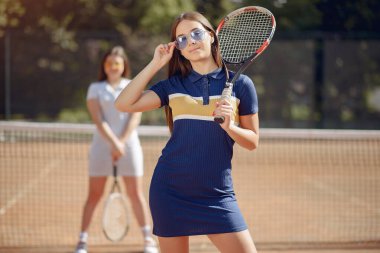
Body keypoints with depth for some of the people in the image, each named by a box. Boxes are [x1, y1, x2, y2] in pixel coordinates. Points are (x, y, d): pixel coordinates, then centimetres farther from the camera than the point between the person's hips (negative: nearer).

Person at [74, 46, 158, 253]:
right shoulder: (95, 89, 6)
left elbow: (135, 118, -2)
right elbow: (98, 120, -6)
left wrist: (122, 142, -15)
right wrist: (114, 142, -20)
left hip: (128, 144, 0)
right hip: (102, 144, 0)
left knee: (136, 194, 0)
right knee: (94, 194, -1)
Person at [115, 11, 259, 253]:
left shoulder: (240, 83, 2)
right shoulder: (173, 85, 6)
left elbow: (252, 141, 5)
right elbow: (124, 104, -4)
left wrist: (229, 126, -16)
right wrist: (155, 64, -2)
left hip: (216, 194, -1)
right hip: (170, 191, 1)